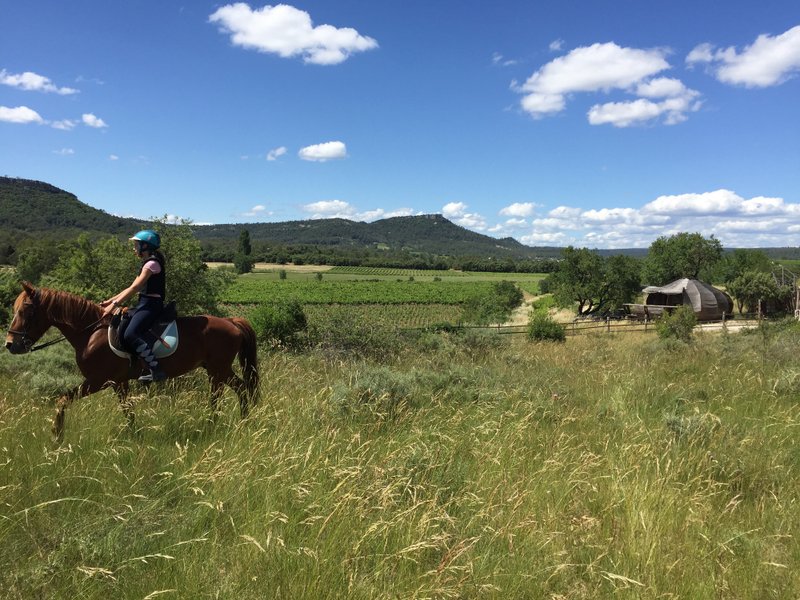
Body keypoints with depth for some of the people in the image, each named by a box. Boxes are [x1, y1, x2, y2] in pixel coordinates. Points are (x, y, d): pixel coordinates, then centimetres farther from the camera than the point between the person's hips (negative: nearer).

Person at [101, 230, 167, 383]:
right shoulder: (147, 263, 20)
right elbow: (132, 288, 20)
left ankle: (156, 370, -26)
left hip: (151, 305, -10)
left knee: (130, 334, -24)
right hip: (144, 304, 10)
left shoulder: (152, 263, -12)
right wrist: (110, 300, 16)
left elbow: (134, 288, -17)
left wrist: (114, 304, -16)